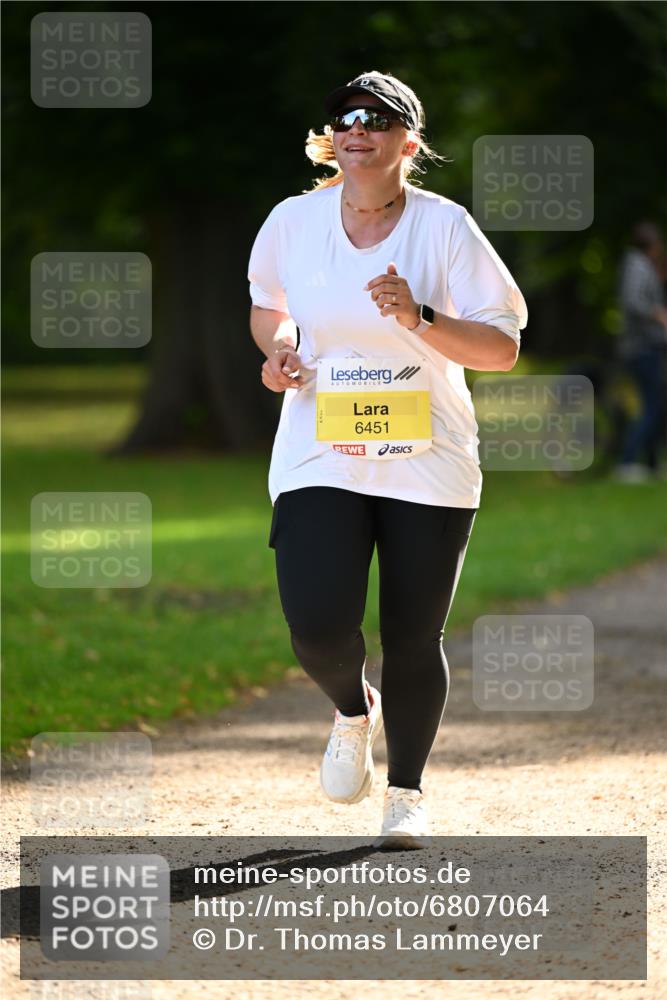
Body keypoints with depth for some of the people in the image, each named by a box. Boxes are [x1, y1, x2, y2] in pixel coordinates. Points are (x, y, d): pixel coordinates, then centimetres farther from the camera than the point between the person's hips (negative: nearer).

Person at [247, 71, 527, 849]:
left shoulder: (445, 227, -7)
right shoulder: (293, 222, 0)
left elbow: (502, 348, -8)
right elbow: (267, 306, 20)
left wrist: (420, 322, -23)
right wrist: (279, 348, -1)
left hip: (426, 460, -1)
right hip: (319, 457, 1)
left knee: (413, 643, 4)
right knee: (319, 631, -15)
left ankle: (406, 790, 28)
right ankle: (352, 710, 21)